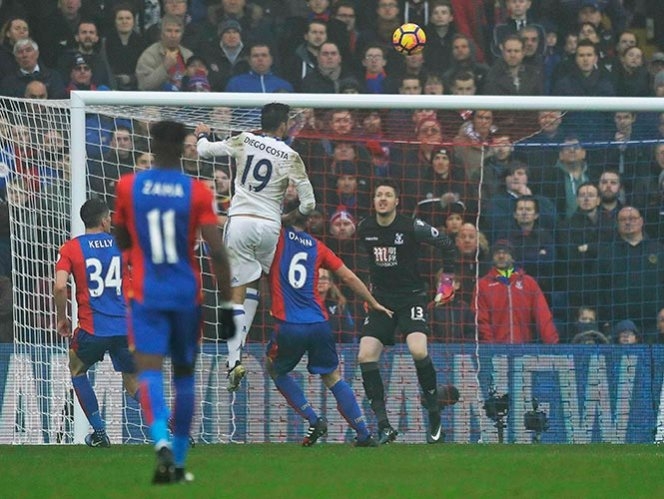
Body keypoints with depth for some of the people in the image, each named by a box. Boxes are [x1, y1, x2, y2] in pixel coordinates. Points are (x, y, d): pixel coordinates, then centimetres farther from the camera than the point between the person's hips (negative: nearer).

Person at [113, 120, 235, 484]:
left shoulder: (128, 187, -1)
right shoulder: (197, 192, -6)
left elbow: (122, 242, 12)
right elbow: (217, 252, -11)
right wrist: (227, 307, -7)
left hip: (146, 294, -1)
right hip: (187, 296, 1)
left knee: (149, 370, -10)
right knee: (184, 375, 15)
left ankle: (162, 442, -36)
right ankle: (178, 462, 21)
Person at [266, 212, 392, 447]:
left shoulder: (278, 237, 3)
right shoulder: (317, 247, 13)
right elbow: (349, 278, 15)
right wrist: (374, 304, 26)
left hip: (289, 326, -3)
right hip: (319, 325, 3)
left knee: (274, 368, 21)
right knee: (333, 378, 14)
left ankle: (314, 420, 8)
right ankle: (364, 434, 9)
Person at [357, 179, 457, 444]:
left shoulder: (412, 227, -12)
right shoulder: (365, 229, 1)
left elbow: (447, 244, -2)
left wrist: (447, 280, -2)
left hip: (411, 296, -5)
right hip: (381, 300, 5)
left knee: (418, 351, -26)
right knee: (365, 356, -11)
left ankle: (435, 415, -7)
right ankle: (384, 425, -8)